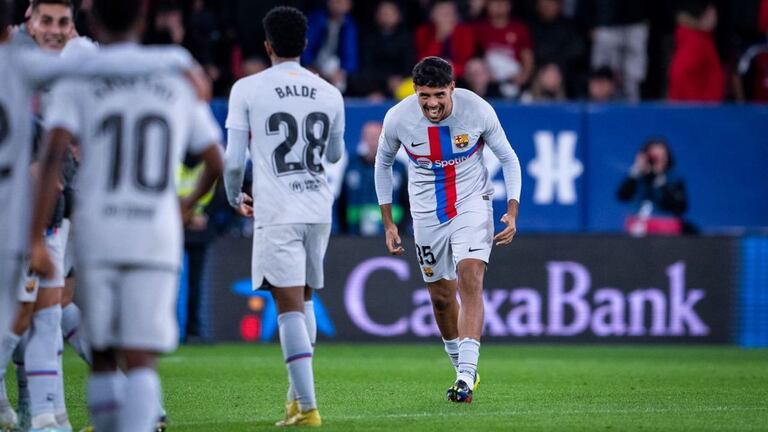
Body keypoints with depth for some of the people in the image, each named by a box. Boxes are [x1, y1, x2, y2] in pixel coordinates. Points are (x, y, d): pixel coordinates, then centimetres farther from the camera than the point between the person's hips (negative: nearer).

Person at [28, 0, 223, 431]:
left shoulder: (77, 78, 2)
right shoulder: (178, 78, 10)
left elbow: (54, 156, -12)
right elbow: (217, 163, 15)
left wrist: (37, 239, -13)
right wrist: (189, 202, 35)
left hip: (96, 235, 0)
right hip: (158, 234, 0)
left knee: (103, 356, 14)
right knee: (140, 359, -6)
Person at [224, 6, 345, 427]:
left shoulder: (247, 89, -4)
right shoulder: (329, 93, 8)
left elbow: (233, 159, -5)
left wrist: (235, 197, 15)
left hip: (276, 213, -4)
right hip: (319, 210, 4)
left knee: (290, 307, -6)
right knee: (304, 300, 19)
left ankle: (306, 406, -12)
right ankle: (297, 394, 23)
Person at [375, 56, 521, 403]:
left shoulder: (478, 111, -19)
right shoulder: (397, 119, -15)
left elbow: (508, 159, -4)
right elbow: (383, 163, 5)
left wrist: (512, 212, -13)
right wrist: (388, 223, 5)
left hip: (472, 205, -2)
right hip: (426, 214, 2)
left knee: (470, 280, -20)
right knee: (442, 297, 8)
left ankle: (466, 376, -24)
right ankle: (462, 368, 30)